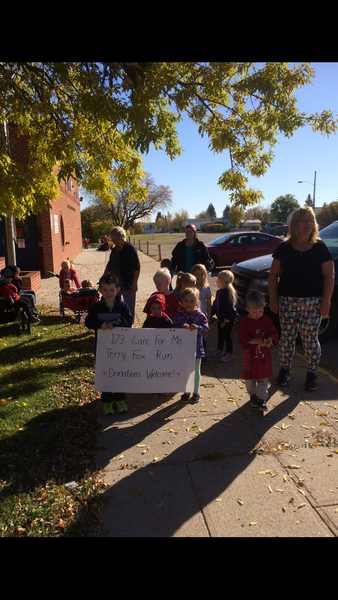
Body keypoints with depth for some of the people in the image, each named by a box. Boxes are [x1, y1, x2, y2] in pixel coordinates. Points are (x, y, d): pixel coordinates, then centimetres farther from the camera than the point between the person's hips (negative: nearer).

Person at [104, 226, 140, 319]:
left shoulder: (130, 248, -13)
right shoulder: (114, 249, 11)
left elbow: (137, 267, -16)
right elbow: (110, 264, 23)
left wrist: (134, 283, -20)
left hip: (127, 284, -8)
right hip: (115, 283, 8)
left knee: (129, 307, 1)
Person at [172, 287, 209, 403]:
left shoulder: (200, 315, -7)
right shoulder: (179, 315, -4)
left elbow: (206, 330, -12)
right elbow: (173, 328, -7)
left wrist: (197, 328, -29)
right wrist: (182, 327, -25)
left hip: (196, 348, -1)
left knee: (196, 371, 14)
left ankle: (196, 392, 32)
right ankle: (186, 392, 30)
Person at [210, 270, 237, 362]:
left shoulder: (229, 292, -20)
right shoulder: (219, 292, 7)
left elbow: (231, 306, -22)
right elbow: (215, 304, 18)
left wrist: (227, 318, -23)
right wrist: (211, 313, 20)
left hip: (229, 319, -8)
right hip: (221, 317, 8)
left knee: (227, 335, 1)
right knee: (220, 334, 18)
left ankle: (229, 353, 15)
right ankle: (219, 349, 35)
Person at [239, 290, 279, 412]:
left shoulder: (266, 320, -2)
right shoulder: (244, 321, -11)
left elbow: (273, 333, -1)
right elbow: (244, 338, -15)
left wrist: (270, 340, -22)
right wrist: (256, 341, -28)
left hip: (264, 355, 2)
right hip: (249, 356, -1)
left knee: (263, 379, 7)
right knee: (250, 378, 14)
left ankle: (262, 399, 19)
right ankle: (253, 395, 36)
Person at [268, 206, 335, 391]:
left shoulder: (320, 248, 1)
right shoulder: (284, 248, 2)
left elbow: (329, 276, 0)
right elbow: (274, 274, 3)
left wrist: (326, 301, -7)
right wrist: (273, 299, -3)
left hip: (312, 302, -1)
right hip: (287, 301, 1)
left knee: (310, 339, 6)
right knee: (287, 338, 8)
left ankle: (311, 374, 23)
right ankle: (284, 371, 25)